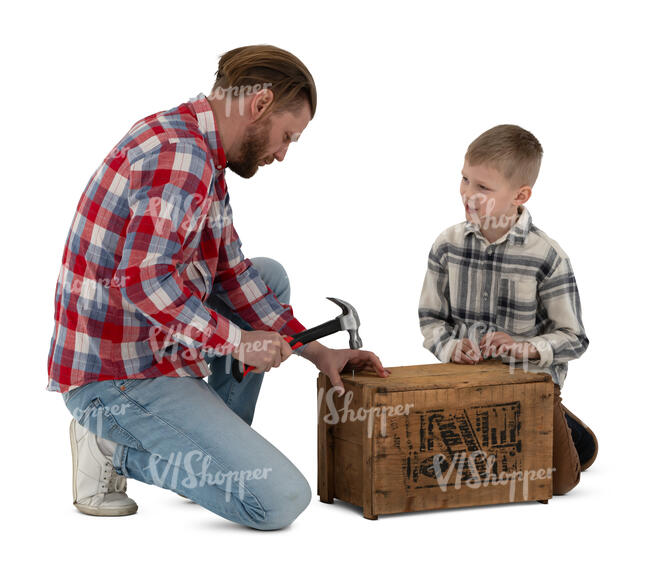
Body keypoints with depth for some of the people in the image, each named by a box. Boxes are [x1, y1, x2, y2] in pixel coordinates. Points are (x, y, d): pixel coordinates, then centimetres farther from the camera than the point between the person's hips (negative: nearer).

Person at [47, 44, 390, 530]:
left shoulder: (199, 152, 15)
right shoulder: (179, 153, -19)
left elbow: (230, 272, 20)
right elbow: (143, 280, -29)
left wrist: (313, 349, 13)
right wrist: (236, 342, -18)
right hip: (117, 380, -10)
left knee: (271, 276, 24)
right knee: (280, 501, -16)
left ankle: (216, 454, 17)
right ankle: (117, 449, -3)